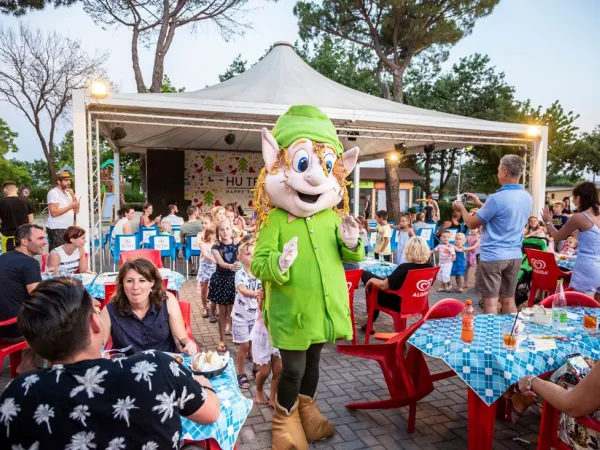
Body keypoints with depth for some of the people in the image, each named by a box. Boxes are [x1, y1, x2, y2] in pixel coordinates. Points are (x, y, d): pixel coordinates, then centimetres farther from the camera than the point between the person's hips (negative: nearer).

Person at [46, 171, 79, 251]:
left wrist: (73, 196, -1)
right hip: (57, 230, -7)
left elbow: (76, 211, 10)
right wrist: (70, 206, -14)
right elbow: (54, 212, -19)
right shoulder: (53, 193, -8)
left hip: (68, 229, 7)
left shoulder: (68, 193, 16)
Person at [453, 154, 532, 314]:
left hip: (492, 256, -7)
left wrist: (462, 208, 10)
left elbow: (472, 224, -8)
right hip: (515, 256, 7)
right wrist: (480, 204, 23)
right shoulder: (528, 198, 4)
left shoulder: (497, 198, -19)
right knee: (508, 300, 16)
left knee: (490, 302, 2)